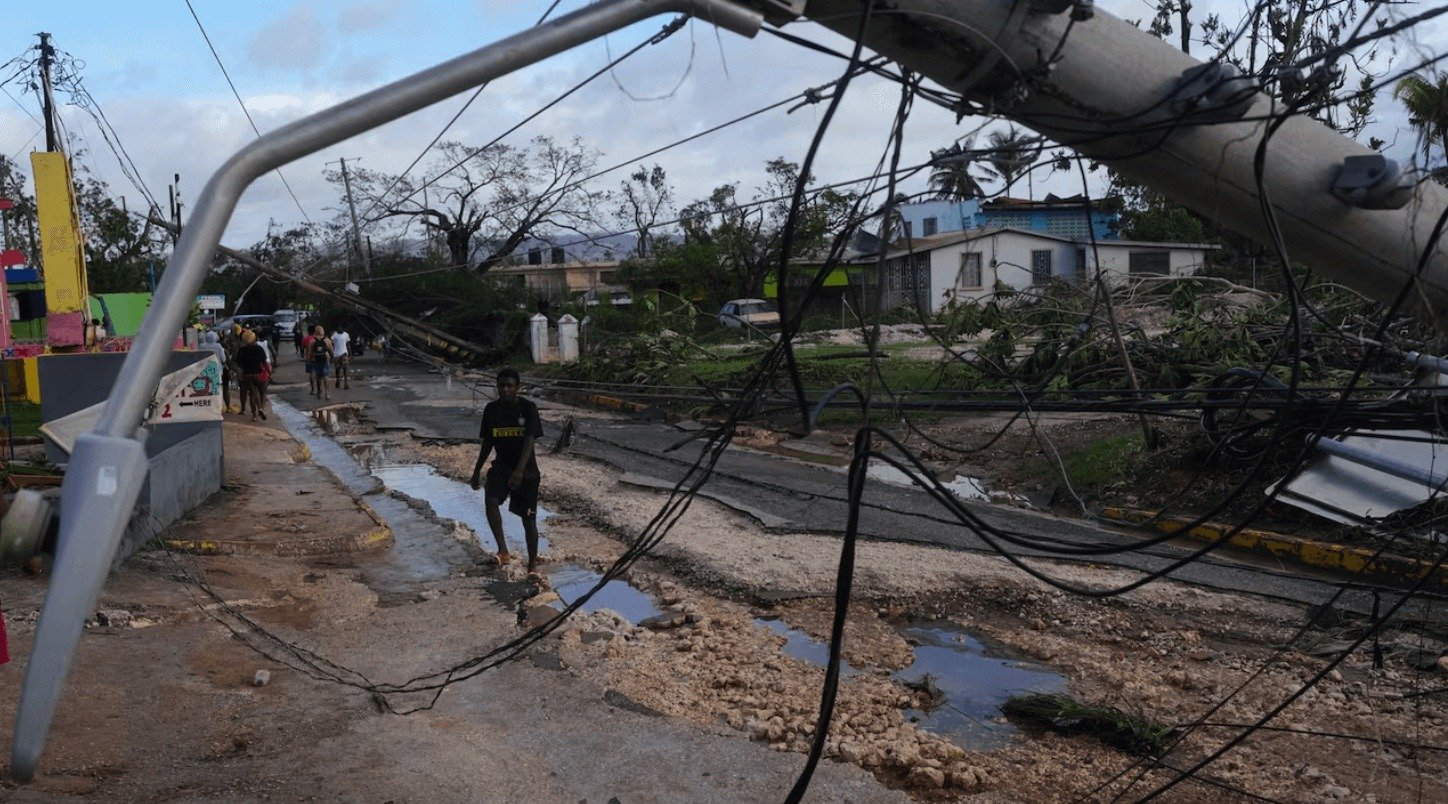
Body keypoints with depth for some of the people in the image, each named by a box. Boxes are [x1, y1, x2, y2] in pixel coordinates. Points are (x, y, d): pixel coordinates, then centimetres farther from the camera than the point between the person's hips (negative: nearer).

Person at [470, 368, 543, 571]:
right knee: (491, 500, -26)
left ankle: (533, 562, 20)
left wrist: (520, 470, -36)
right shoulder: (491, 409, -1)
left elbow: (529, 440, -23)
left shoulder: (528, 408, -13)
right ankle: (503, 549, -18)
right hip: (501, 466, 3)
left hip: (526, 470, -3)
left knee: (528, 518, 3)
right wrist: (477, 471, 13)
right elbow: (487, 442, 10)